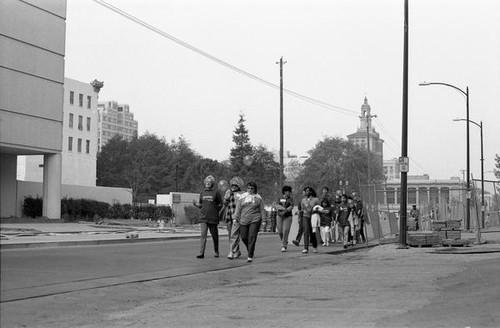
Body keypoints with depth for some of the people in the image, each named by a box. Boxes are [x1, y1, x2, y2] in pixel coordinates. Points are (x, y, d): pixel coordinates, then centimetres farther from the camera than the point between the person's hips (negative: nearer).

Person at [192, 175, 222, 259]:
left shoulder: (216, 192, 0)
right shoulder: (202, 193, 11)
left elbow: (220, 204, 5)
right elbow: (200, 205, 16)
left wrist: (215, 210, -7)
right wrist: (195, 204, -2)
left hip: (213, 218, -2)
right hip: (203, 218, 2)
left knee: (214, 235, 8)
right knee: (203, 235, -8)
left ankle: (216, 252, 23)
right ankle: (201, 253, -11)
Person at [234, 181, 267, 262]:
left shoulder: (258, 198, 5)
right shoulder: (242, 197, 8)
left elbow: (262, 210, 7)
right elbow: (238, 208, 10)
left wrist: (263, 220, 3)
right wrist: (236, 218, 5)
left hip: (255, 220, -3)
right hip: (243, 221, 3)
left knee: (252, 237, -11)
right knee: (244, 237, 3)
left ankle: (250, 256, -9)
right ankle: (250, 249, 31)